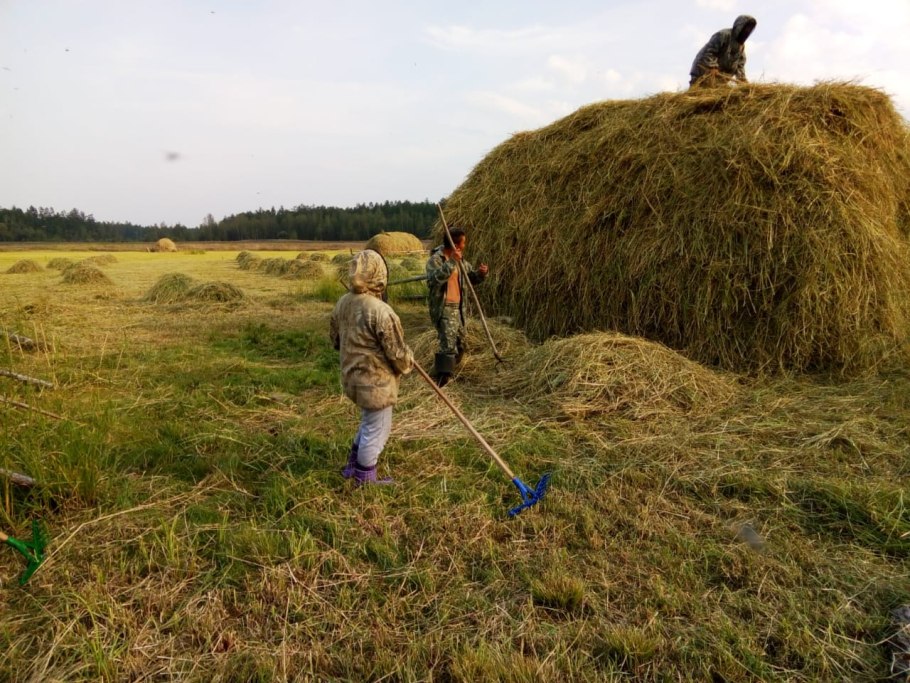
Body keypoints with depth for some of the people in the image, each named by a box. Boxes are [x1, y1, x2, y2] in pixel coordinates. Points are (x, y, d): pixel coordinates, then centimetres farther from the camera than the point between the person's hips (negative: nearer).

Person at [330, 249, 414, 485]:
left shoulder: (343, 303, -2)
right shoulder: (381, 311, -28)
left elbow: (335, 339, 12)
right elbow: (397, 352, -21)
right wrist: (407, 365, 1)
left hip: (351, 377, 8)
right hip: (376, 382, -8)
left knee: (369, 422, 28)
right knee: (376, 430, 11)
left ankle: (353, 465, 42)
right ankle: (366, 480, 26)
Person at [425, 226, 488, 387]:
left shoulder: (460, 259, 10)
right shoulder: (436, 259, -14)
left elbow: (471, 277, 17)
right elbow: (434, 280, -31)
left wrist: (481, 273, -6)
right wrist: (451, 263, -36)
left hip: (457, 307, 9)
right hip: (443, 308, -9)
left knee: (459, 342, 19)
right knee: (448, 343, -19)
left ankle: (441, 372, 37)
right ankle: (442, 379, -17)